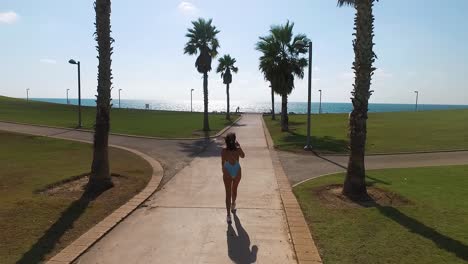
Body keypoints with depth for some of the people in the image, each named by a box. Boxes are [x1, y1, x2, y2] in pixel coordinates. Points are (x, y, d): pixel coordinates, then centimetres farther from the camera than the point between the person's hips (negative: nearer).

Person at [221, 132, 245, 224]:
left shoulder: (224, 150, -14)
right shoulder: (238, 149, -13)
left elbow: (223, 163, -4)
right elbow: (243, 156, 10)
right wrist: (239, 146, 13)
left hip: (228, 173, -1)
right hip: (237, 172, 2)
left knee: (228, 193, 4)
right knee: (234, 190, 25)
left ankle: (228, 215, 0)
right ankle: (233, 206, 48)